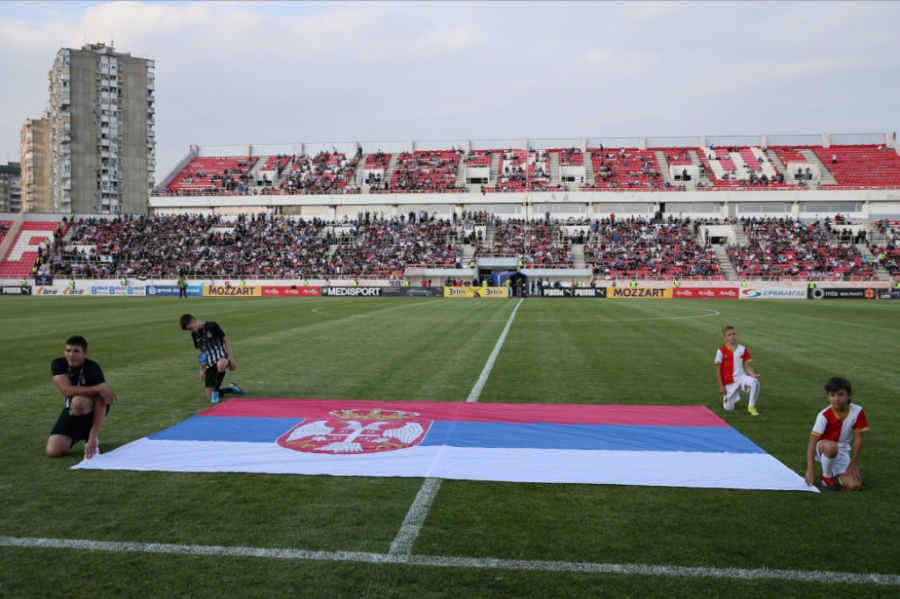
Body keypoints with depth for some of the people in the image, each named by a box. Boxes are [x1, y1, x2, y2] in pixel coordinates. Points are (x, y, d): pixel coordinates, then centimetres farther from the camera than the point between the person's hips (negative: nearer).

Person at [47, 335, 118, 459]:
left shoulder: (93, 369, -24)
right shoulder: (58, 365, -14)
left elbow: (100, 406, -30)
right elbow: (66, 390, -30)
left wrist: (92, 439, -38)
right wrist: (98, 389, -39)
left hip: (91, 407, -4)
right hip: (71, 410, 4)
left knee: (78, 401, -39)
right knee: (53, 452, -13)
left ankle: (90, 437, -11)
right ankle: (82, 434, 19)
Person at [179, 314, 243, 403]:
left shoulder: (212, 326, -5)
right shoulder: (194, 334, 13)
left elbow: (226, 341, -3)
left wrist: (231, 359, -10)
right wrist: (201, 370, 18)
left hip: (220, 356, -6)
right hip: (209, 363, 6)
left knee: (221, 365, -47)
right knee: (210, 397, -2)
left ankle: (216, 390, -23)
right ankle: (231, 389, 24)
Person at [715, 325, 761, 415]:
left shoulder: (743, 349, 1)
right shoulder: (721, 351, -7)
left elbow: (748, 366, 4)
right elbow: (718, 369, -4)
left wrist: (753, 375, -17)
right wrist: (721, 386, -5)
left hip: (741, 377, 2)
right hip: (728, 381, -1)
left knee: (755, 382, -32)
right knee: (728, 408, -2)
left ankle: (751, 407, -14)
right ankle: (734, 395, 34)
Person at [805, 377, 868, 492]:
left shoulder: (857, 412, -12)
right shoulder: (824, 415, -19)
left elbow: (858, 439, -6)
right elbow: (812, 442, -21)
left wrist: (853, 464, -7)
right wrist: (810, 470, -27)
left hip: (842, 452, 3)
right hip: (822, 449, -3)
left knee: (854, 486, -17)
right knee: (831, 446, -40)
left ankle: (834, 471, 17)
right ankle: (826, 477, -13)